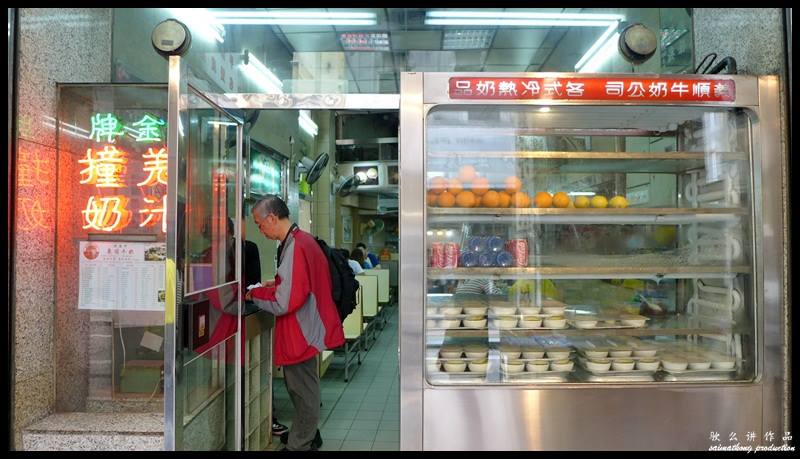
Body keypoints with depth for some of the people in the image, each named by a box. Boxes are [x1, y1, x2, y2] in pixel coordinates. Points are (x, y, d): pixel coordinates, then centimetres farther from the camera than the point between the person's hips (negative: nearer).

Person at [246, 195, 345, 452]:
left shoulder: (294, 248, -23)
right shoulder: (302, 240, 8)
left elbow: (283, 303, -24)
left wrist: (254, 294, -9)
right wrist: (276, 285, 10)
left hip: (301, 333, -10)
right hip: (305, 329, 10)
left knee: (303, 391, 6)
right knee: (301, 387, 22)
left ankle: (299, 445, 22)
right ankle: (308, 436, 38)